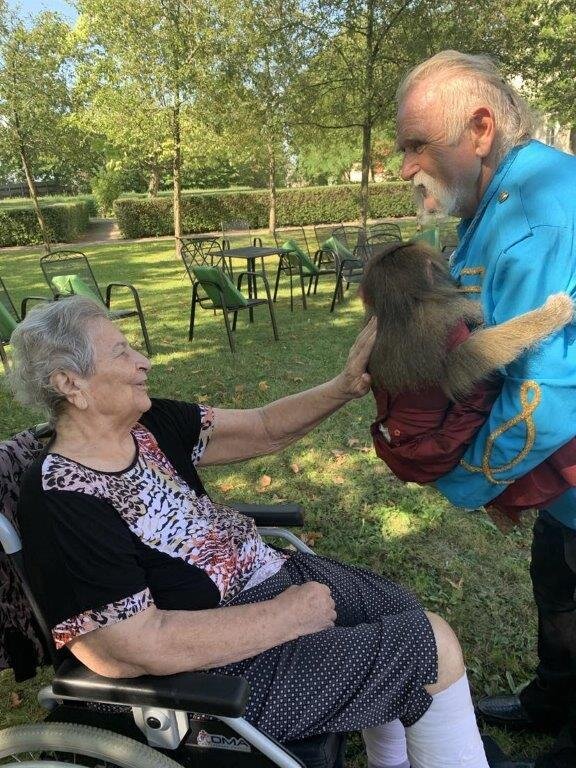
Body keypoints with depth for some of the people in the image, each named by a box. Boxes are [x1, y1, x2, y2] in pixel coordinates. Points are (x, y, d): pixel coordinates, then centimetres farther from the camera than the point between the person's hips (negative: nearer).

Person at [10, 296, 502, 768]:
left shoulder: (149, 425, -2)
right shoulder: (60, 503, -24)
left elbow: (262, 430, 0)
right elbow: (143, 646, -27)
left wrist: (346, 387, -14)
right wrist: (291, 614, -22)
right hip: (224, 664, -8)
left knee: (401, 607, 15)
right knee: (436, 648, -5)